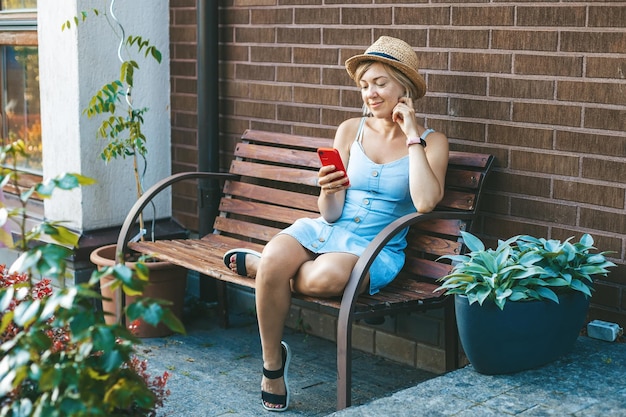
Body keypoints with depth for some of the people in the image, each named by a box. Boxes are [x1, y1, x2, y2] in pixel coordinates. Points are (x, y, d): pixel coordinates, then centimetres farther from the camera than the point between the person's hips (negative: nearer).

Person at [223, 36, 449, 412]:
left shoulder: (431, 142, 1)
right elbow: (331, 214, 7)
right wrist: (328, 192, -17)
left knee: (325, 278, -37)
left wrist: (412, 135, -13)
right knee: (274, 263, -31)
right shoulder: (350, 130, 7)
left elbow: (425, 202, -20)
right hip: (327, 231, 3)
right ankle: (273, 363, -7)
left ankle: (257, 262, -4)